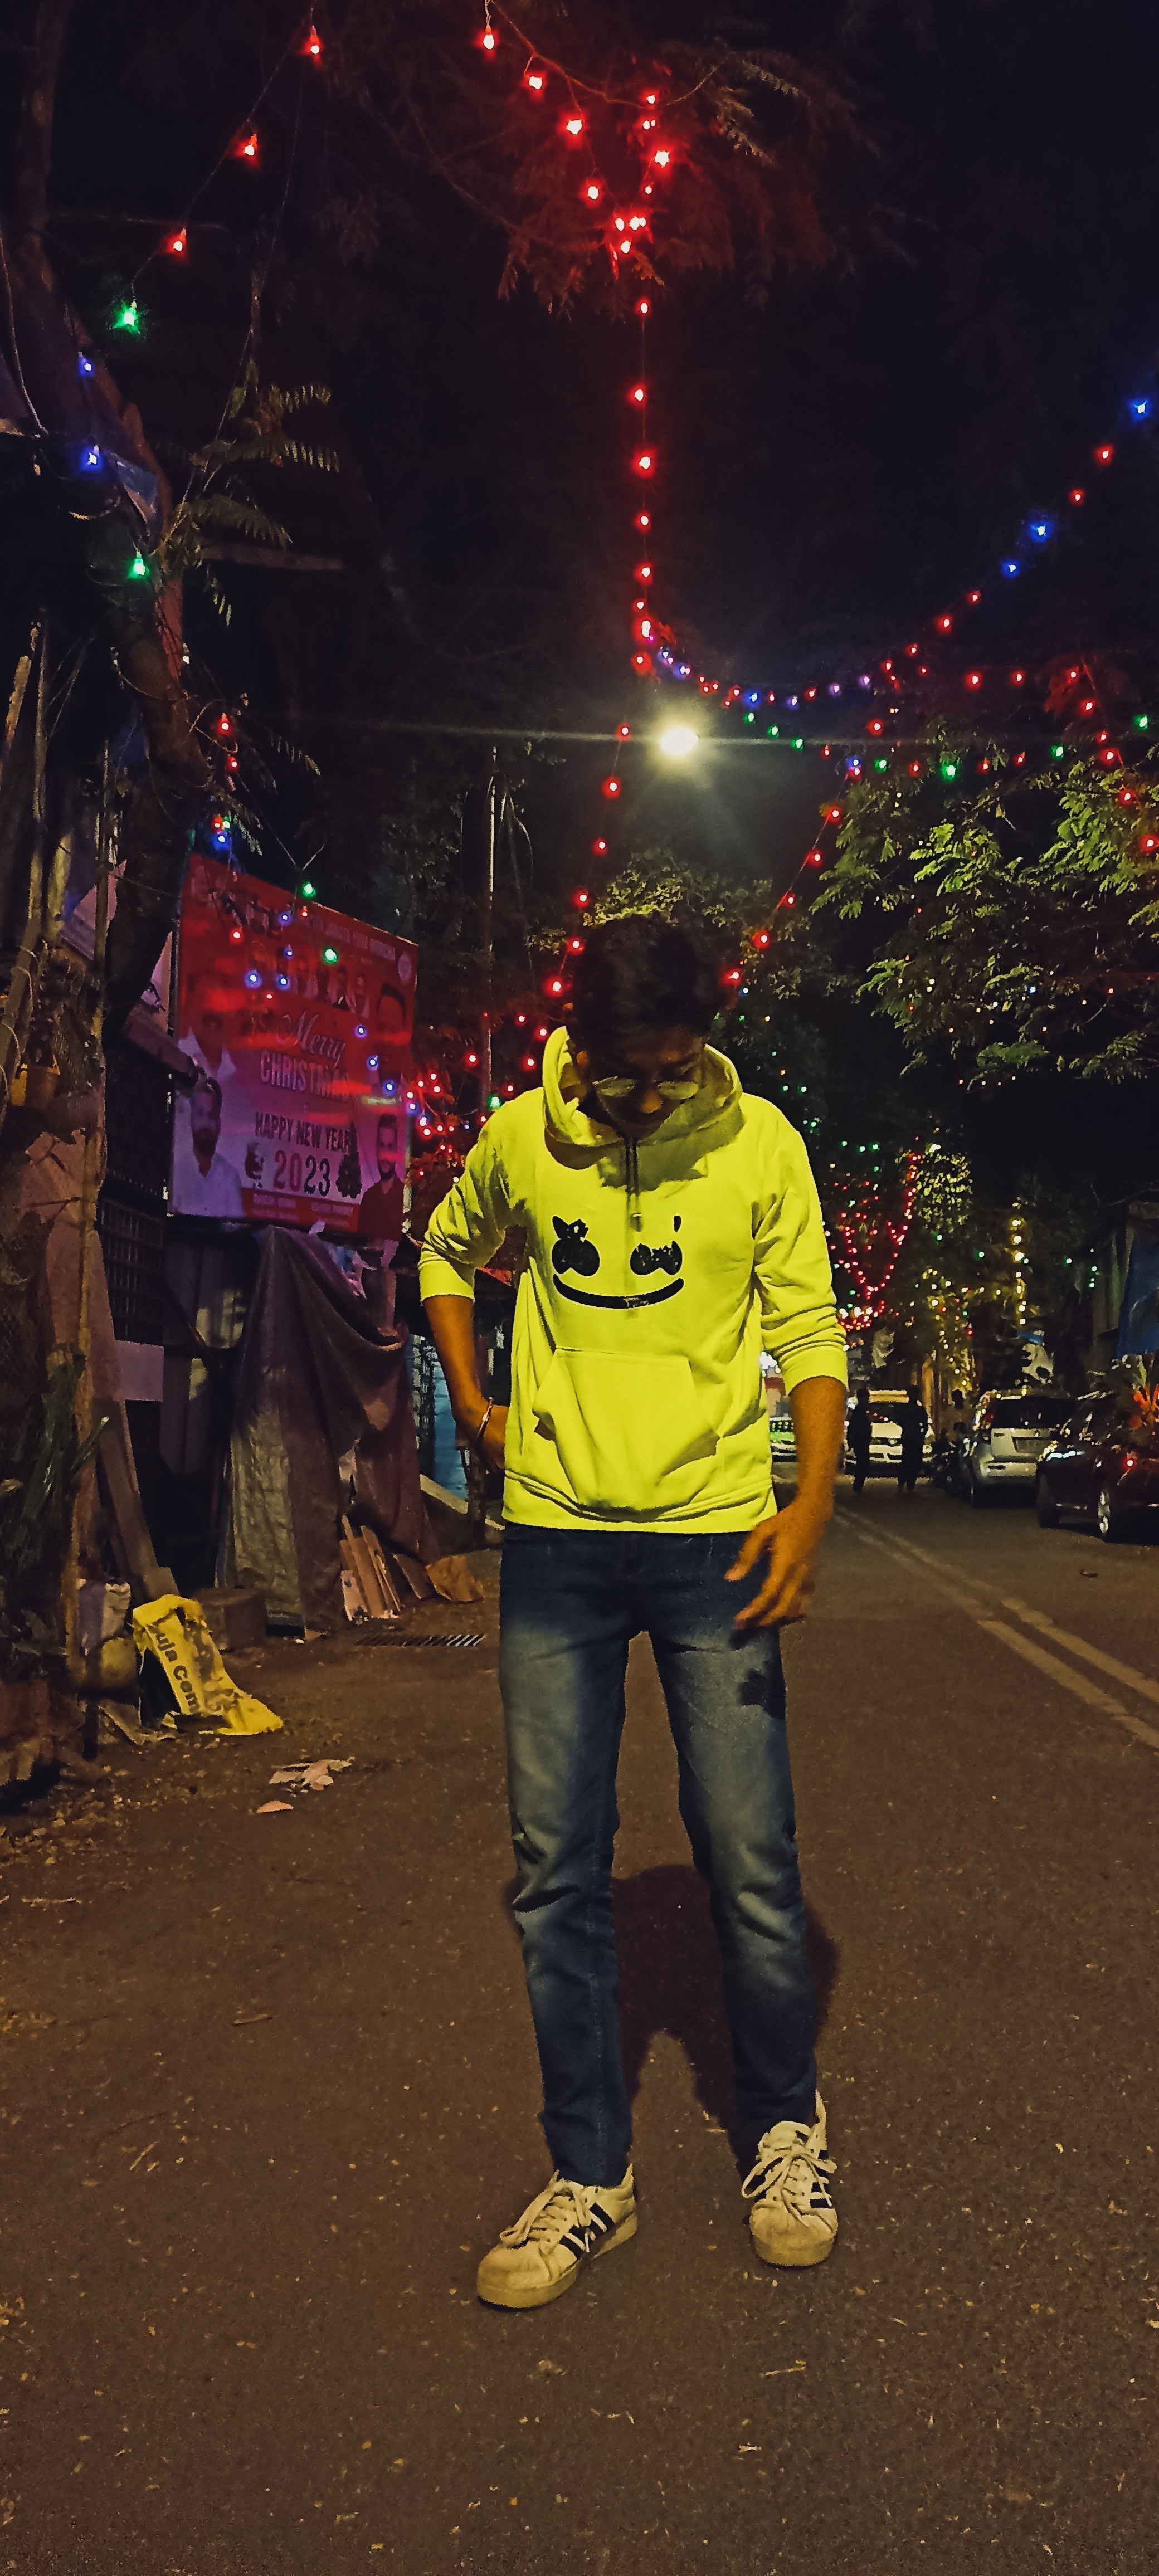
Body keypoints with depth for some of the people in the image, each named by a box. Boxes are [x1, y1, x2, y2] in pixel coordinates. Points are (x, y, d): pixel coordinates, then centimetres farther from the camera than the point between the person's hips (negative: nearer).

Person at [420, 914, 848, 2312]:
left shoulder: (759, 1145, -3)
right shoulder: (519, 1139, 2)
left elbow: (809, 1332, -1)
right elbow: (447, 1252, 22)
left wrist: (812, 1498, -16)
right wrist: (470, 1400, 10)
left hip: (713, 1535, -2)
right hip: (555, 1538, 2)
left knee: (752, 1867, 2)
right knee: (556, 1874, 5)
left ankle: (786, 2129, 28)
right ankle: (589, 2178, 22)